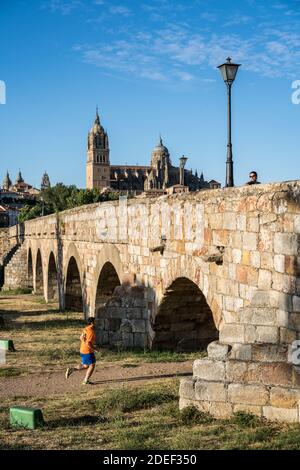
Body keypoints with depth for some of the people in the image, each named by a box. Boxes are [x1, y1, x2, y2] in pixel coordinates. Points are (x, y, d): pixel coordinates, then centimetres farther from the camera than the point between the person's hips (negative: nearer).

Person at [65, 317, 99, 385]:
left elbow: (81, 338, 18)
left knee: (85, 366, 20)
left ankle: (71, 369, 9)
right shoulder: (91, 332, -23)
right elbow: (88, 343, -28)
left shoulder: (86, 329, 6)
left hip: (83, 350, 9)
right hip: (88, 352, -9)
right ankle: (86, 381, 9)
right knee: (92, 365, 5)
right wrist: (95, 349, -14)